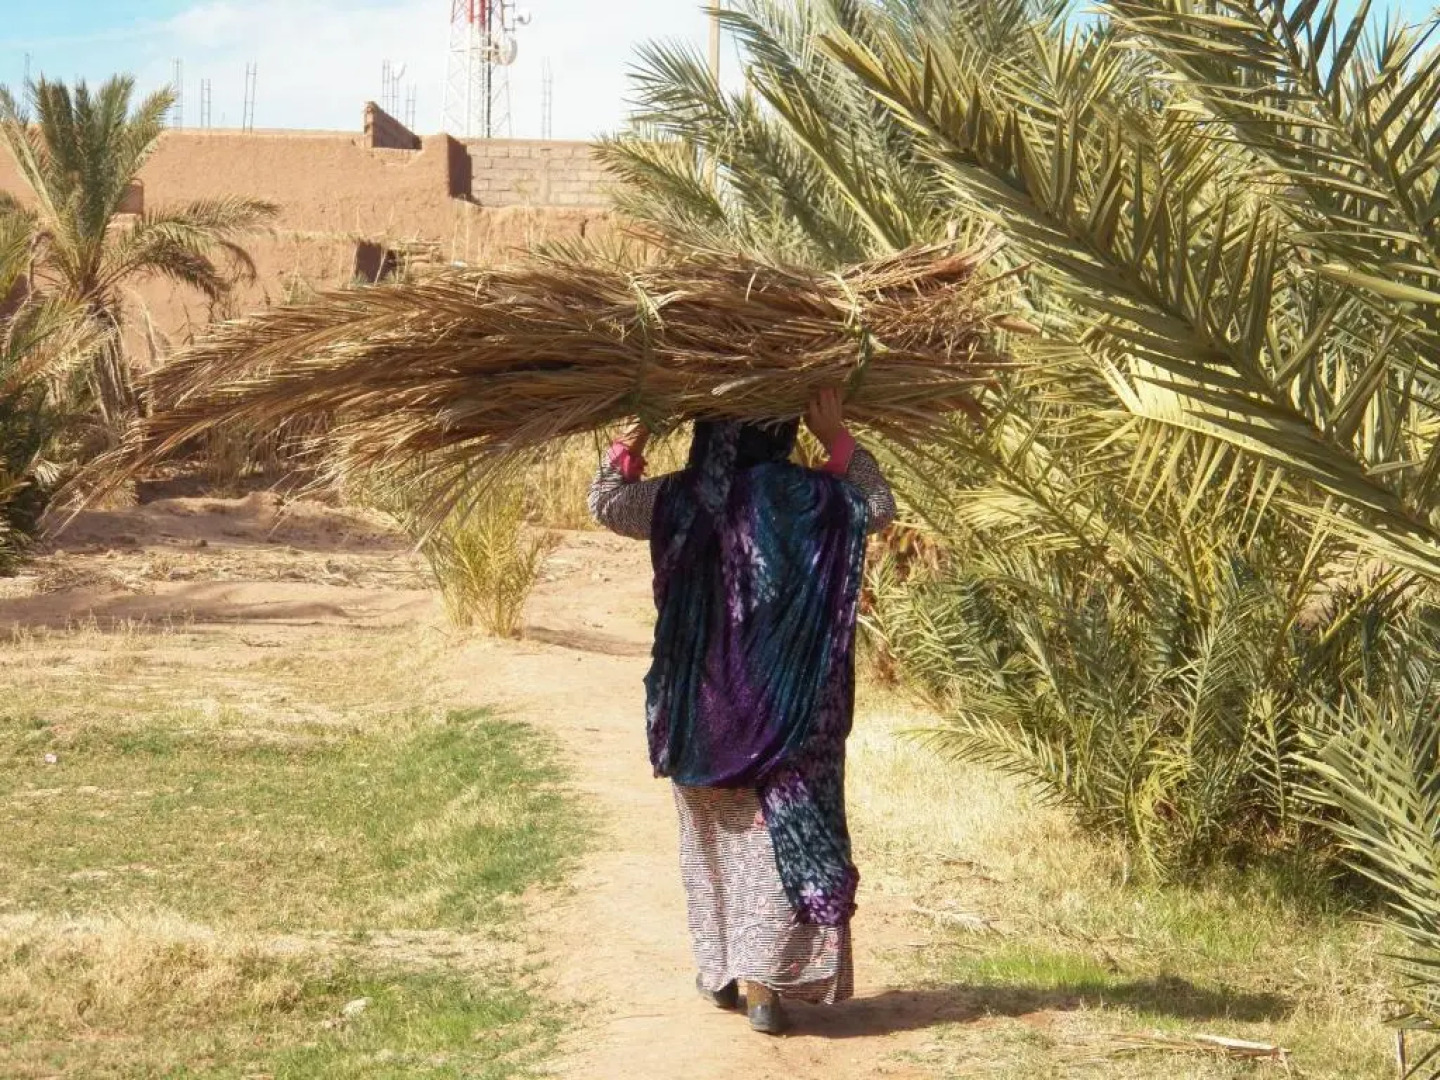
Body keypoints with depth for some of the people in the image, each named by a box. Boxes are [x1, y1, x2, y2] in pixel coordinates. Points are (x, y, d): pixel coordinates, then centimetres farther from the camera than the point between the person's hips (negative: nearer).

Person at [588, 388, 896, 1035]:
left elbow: (605, 503, 8)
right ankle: (764, 983, -1)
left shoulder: (680, 501, -8)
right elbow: (880, 509, 9)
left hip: (704, 706, 2)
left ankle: (720, 971, 27)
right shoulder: (812, 499, -9)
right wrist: (840, 442, 7)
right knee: (782, 834, 4)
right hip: (788, 709, -1)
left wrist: (633, 436, 10)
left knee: (715, 833, 17)